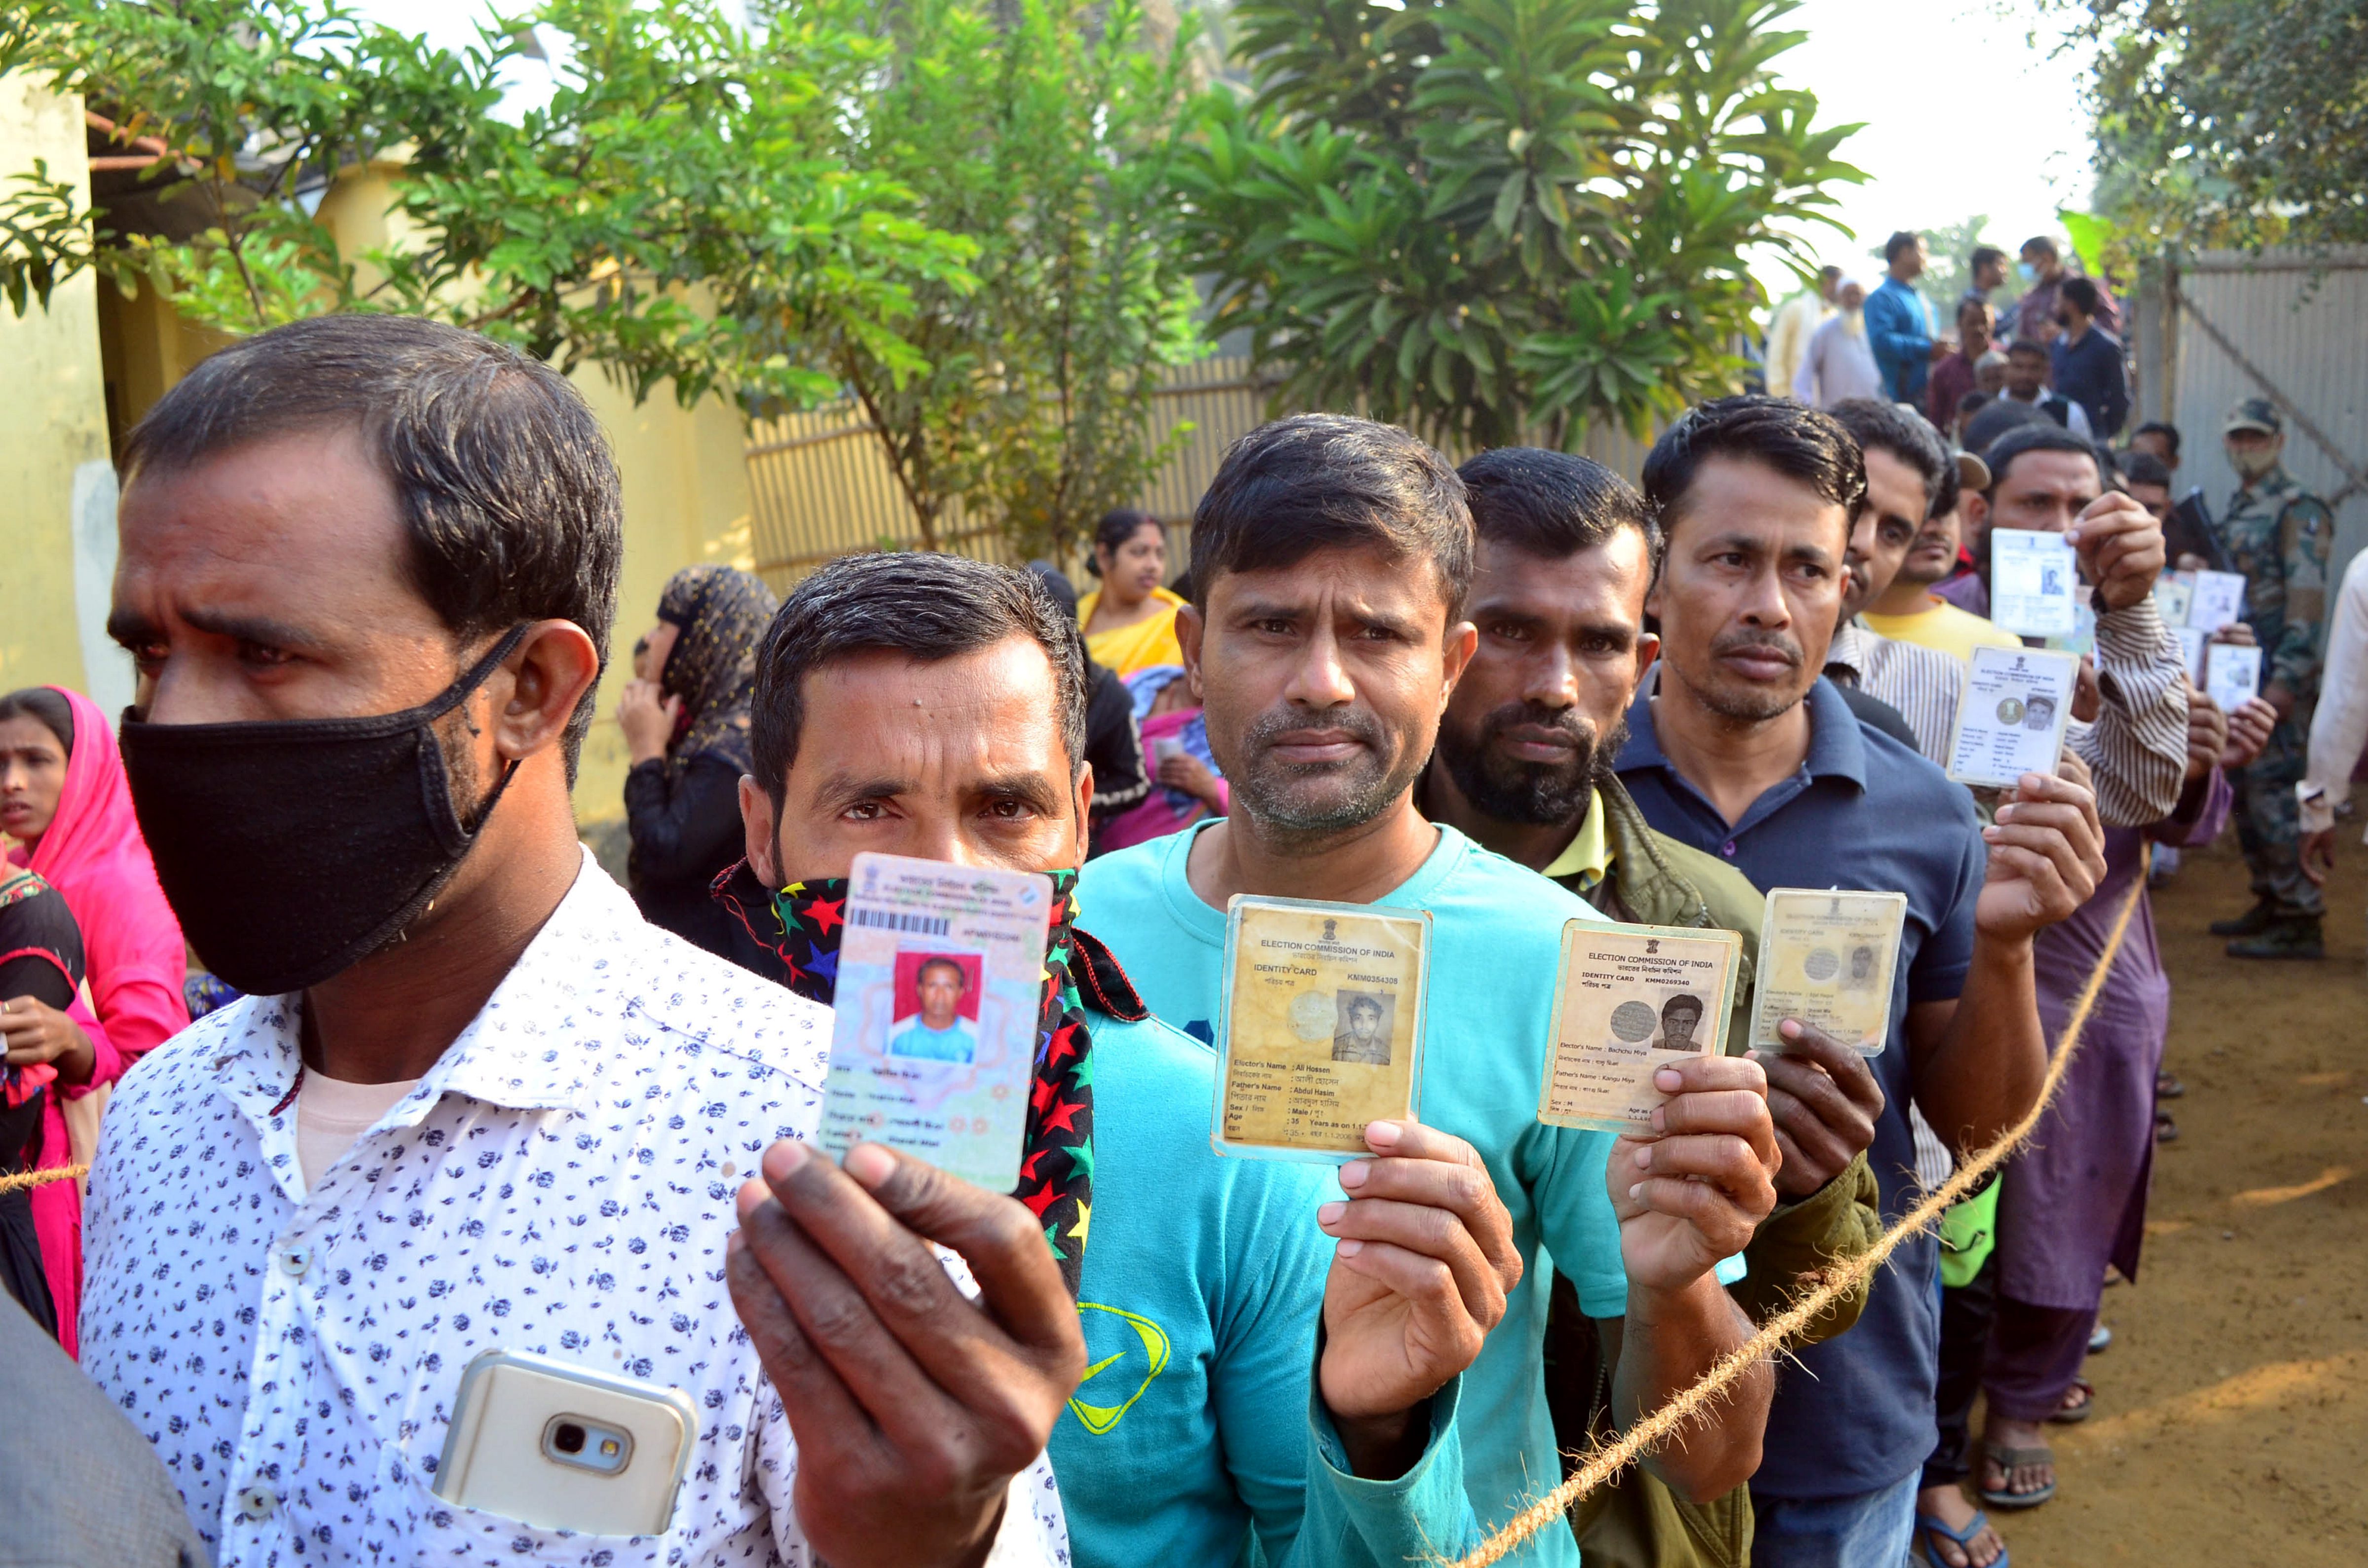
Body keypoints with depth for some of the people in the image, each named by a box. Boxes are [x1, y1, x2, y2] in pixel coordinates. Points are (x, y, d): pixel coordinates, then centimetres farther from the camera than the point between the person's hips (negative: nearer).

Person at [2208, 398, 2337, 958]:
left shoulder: (2300, 511, -10)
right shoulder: (2236, 510, 16)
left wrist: (2285, 680, -22)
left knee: (2275, 793, -10)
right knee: (2245, 789, 12)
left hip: (2277, 677, -9)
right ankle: (2271, 901, 21)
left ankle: (2300, 921, -7)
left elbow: (2307, 602, -17)